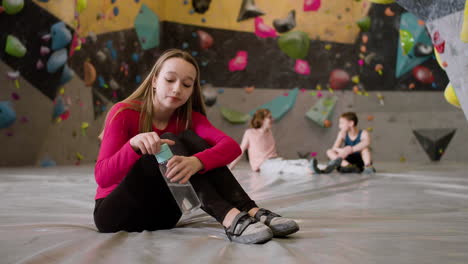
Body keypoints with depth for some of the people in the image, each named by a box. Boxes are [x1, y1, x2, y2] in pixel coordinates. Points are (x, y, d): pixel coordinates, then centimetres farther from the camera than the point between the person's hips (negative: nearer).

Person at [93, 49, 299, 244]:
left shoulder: (189, 118, -1)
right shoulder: (124, 113, -13)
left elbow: (231, 146, -21)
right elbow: (102, 177, -22)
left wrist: (196, 162, -43)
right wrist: (133, 144, -40)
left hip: (158, 213, 4)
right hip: (115, 212, -4)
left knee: (189, 138, -18)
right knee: (168, 143, -26)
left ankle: (252, 213, -32)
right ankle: (230, 218, -44)